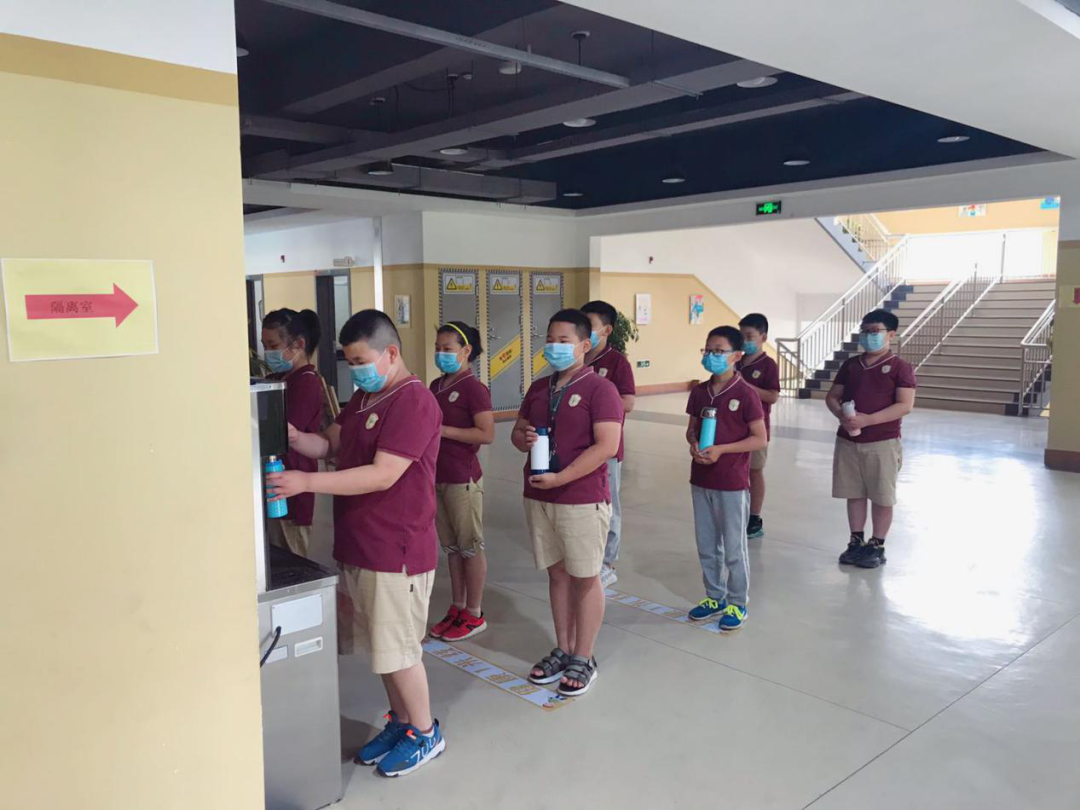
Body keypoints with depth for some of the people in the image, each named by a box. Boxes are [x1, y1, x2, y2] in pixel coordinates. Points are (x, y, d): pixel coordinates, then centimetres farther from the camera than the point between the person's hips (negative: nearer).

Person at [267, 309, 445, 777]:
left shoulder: (413, 402, -18)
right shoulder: (364, 397, 12)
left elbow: (382, 475, -24)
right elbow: (330, 443, 12)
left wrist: (307, 483, -26)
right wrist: (294, 438, -9)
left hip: (396, 550, -8)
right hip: (358, 546, 9)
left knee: (398, 649, 5)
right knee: (381, 645, 18)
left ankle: (425, 734, 24)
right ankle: (400, 722, 36)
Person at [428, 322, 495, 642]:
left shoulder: (473, 388, -13)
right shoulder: (436, 386, 11)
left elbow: (487, 434, -20)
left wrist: (443, 430, -21)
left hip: (462, 479, -8)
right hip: (438, 477, 8)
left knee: (470, 547, 4)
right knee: (451, 546, 16)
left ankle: (474, 615, 15)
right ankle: (457, 608, 27)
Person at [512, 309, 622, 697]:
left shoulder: (599, 389, -10)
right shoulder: (538, 388, 11)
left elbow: (606, 446, -18)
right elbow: (517, 431, 18)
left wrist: (560, 478, -22)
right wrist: (524, 438, -7)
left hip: (583, 500, -6)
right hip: (538, 498, 6)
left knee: (585, 578, 5)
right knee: (557, 574, 15)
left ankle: (584, 658, 18)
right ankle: (563, 650, 29)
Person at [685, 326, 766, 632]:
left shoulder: (745, 394, -13)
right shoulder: (699, 392, 5)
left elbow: (760, 439, -12)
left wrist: (721, 449, -21)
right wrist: (693, 444, -10)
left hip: (732, 484, -6)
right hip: (701, 480, 6)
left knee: (734, 549, 6)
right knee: (706, 546, 16)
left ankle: (737, 604, 21)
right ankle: (714, 597, 31)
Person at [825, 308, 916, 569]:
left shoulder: (900, 367, -6)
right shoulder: (850, 364, 9)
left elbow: (905, 406, -15)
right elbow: (832, 397, 11)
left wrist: (868, 419, -23)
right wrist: (842, 415, -11)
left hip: (882, 443, -5)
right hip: (847, 441, 5)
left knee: (882, 498, 5)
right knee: (854, 494, 12)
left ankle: (877, 547, 17)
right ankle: (856, 542, 25)